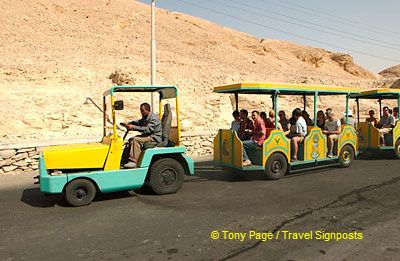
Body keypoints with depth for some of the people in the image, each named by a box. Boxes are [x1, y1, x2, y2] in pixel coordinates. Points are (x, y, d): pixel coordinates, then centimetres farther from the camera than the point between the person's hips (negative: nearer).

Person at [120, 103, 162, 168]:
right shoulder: (145, 117, 14)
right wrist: (128, 123, 9)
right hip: (148, 135, 10)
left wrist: (133, 127, -28)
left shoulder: (153, 117, -16)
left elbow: (148, 129, -27)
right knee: (131, 140, 4)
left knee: (136, 140, -25)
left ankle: (133, 162, -27)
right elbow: (138, 122, 28)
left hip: (155, 137, -10)